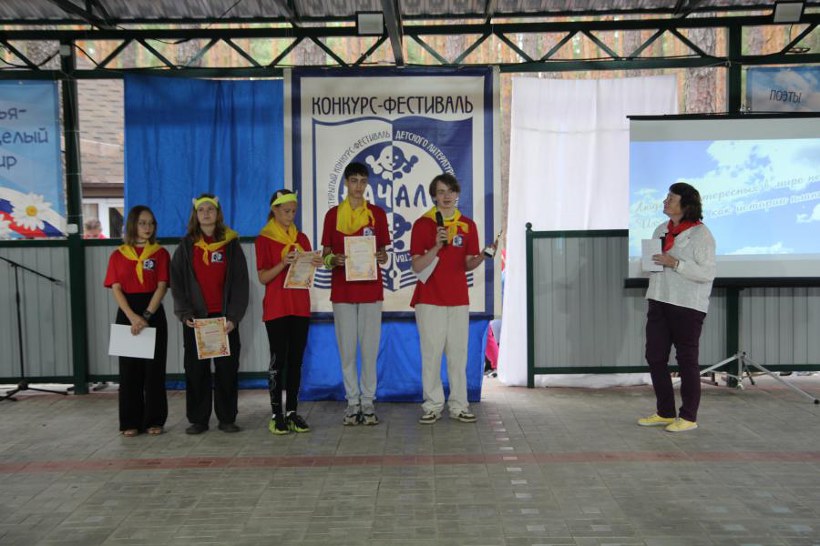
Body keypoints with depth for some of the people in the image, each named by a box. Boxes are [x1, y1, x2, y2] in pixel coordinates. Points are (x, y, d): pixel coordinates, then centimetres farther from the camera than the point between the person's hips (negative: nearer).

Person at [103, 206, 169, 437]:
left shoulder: (160, 253, 4)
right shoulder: (118, 255, 6)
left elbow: (161, 287, -5)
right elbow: (116, 289, -2)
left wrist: (146, 316, -16)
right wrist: (133, 317, -15)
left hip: (153, 314, -1)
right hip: (127, 315, 1)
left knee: (154, 368, 2)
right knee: (129, 369, 4)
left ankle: (154, 420, 11)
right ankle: (130, 422, 12)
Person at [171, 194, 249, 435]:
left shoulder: (231, 245, 5)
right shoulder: (186, 247, 8)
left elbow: (240, 283, 0)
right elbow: (177, 283, 4)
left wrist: (234, 316, -10)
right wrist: (185, 313, -9)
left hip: (224, 318, -1)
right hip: (195, 319, 1)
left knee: (227, 368, 2)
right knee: (195, 370, 3)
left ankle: (227, 418, 12)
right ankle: (198, 420, 13)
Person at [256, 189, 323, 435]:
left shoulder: (301, 239, 12)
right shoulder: (264, 239, -1)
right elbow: (263, 277, -7)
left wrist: (314, 265, -7)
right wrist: (283, 263, -21)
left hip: (300, 306, 4)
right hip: (276, 307, -4)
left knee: (296, 360, 5)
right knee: (278, 359, -4)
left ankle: (292, 411, 11)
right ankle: (276, 414, 2)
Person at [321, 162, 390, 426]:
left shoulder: (377, 213, 7)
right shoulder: (333, 214, 6)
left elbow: (383, 252, 10)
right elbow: (325, 254, 8)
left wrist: (381, 257, -13)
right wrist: (334, 259, -14)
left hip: (370, 288, 0)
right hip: (342, 290, 0)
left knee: (370, 347, 2)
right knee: (346, 348, 3)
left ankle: (368, 401, 12)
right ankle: (352, 401, 14)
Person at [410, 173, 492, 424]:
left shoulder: (468, 225, 9)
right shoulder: (422, 224, 0)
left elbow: (468, 265, 9)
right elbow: (417, 266, -6)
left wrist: (481, 258, -12)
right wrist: (436, 247, -20)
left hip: (458, 298, 3)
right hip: (429, 298, -2)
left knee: (458, 353, 4)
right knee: (431, 352, 0)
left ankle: (459, 405, 13)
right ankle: (432, 406, 9)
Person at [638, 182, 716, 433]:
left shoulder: (700, 233, -9)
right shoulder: (661, 230, 13)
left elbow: (707, 273, -15)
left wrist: (675, 263, -22)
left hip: (687, 306, -7)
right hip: (659, 301, 7)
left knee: (687, 360, 2)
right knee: (655, 357, 9)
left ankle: (688, 417, 15)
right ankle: (665, 413, 23)